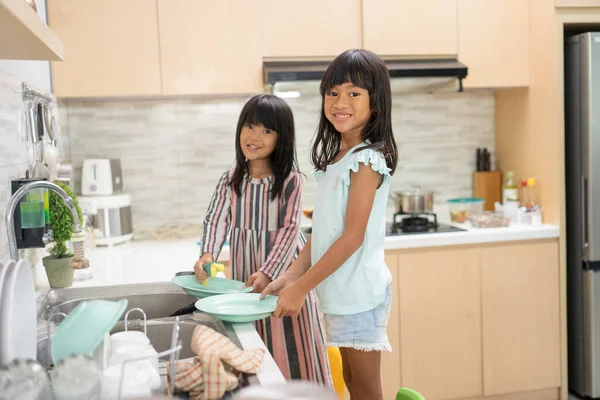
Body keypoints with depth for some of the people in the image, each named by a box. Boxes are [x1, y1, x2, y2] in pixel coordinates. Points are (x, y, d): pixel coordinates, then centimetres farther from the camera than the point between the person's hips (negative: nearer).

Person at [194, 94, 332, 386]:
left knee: (288, 346, 5)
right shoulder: (231, 180, 4)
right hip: (244, 276, 3)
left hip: (281, 273, -3)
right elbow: (216, 219, -4)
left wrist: (268, 272, -22)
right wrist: (207, 254, -23)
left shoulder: (290, 180, -8)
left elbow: (289, 230, -12)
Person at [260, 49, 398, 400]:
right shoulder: (335, 156, 9)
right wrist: (290, 277, 2)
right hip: (341, 292, 8)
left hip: (359, 292, -8)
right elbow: (322, 231, 9)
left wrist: (301, 288, -16)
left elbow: (353, 237, -19)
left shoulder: (367, 160, -15)